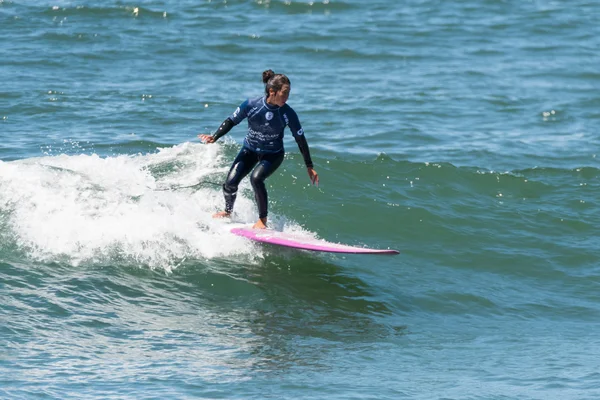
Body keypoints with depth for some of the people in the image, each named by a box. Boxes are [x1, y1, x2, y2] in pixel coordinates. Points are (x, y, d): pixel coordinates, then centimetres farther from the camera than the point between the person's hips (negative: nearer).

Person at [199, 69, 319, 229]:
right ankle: (228, 211, 23)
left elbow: (300, 139, -10)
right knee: (230, 182, -10)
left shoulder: (288, 114, -22)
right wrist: (214, 137, -17)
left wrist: (309, 167, -6)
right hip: (250, 150, 2)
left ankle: (262, 220, -13)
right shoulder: (251, 105, -22)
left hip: (273, 155, -2)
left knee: (256, 178, -29)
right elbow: (231, 121, -6)